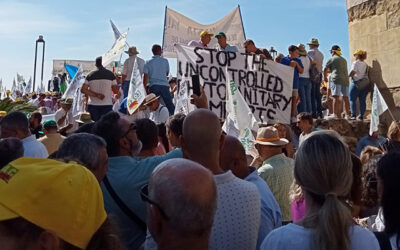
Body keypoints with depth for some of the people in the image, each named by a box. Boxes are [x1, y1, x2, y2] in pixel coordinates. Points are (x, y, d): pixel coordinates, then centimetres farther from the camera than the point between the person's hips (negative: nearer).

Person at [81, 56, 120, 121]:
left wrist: (96, 95, -5)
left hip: (92, 105, 2)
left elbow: (83, 90, -2)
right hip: (106, 105, -2)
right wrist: (118, 93, 18)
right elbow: (115, 90, -2)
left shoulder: (90, 75, 6)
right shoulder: (110, 74, 0)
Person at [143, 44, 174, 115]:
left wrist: (145, 88, 7)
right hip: (164, 85, 0)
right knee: (170, 104, 2)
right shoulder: (165, 61, 6)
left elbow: (145, 77, 1)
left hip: (153, 86, 0)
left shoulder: (148, 62, 5)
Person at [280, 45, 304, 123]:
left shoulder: (298, 60, 11)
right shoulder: (284, 60, 3)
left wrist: (297, 64, -8)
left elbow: (301, 71, 6)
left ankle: (293, 116, 4)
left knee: (294, 100, 0)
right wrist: (290, 65, -12)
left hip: (295, 83, 2)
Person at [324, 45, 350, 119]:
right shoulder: (344, 60, 24)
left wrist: (325, 77, 23)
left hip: (336, 79, -6)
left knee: (336, 97, -11)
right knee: (346, 98, 5)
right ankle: (347, 115, 6)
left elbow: (325, 69, 6)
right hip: (345, 79, 6)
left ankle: (335, 114, -17)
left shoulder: (332, 59, 6)